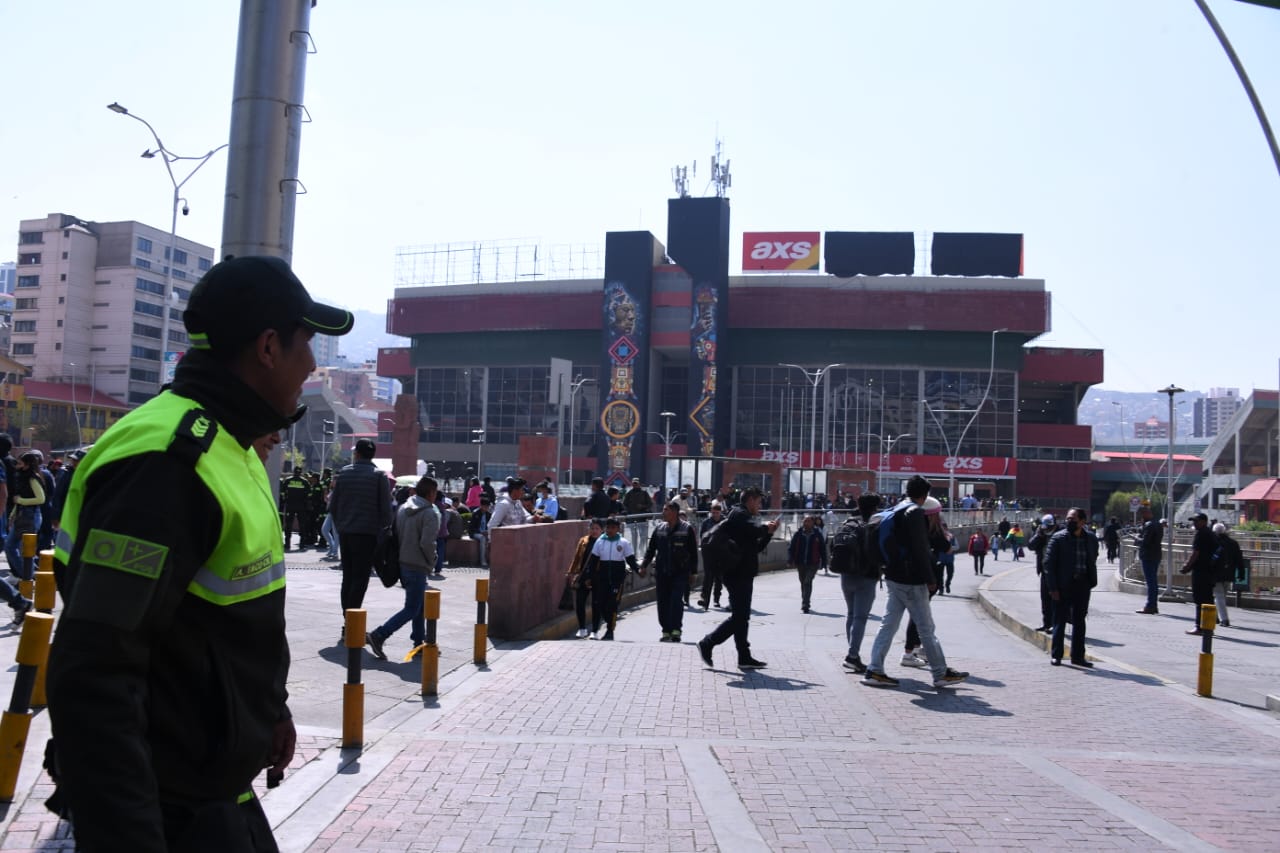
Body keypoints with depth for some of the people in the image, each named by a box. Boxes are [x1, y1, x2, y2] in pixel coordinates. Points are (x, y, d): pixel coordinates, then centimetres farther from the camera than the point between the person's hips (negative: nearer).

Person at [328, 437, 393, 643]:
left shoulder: (343, 473, 6)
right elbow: (386, 508, -6)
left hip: (345, 533, 4)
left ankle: (347, 623, 13)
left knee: (348, 578, 12)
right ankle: (350, 625, -9)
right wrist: (385, 531, 5)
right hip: (368, 534, -4)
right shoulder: (379, 476, -3)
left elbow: (333, 506, 7)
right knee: (360, 579, -2)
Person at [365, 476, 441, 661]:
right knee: (411, 609, -3)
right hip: (417, 566, -8)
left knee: (420, 602, 21)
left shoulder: (402, 508, 10)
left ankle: (419, 641, 23)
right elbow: (427, 543, -21)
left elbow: (395, 535, 10)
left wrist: (399, 555, 16)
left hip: (401, 563, 8)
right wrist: (432, 562, -5)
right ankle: (378, 636, -15)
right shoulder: (430, 513, -12)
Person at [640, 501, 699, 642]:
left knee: (676, 600, -13)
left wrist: (693, 571, -1)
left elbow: (693, 551, 2)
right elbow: (651, 548, 14)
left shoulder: (687, 528, -1)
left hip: (680, 572, -4)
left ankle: (676, 630, -11)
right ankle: (666, 631, 14)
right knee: (663, 602, 5)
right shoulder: (659, 528, 9)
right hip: (661, 572, 4)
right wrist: (644, 565, 6)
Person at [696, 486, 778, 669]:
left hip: (743, 575, 11)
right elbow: (754, 530, -28)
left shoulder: (743, 516, 22)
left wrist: (768, 532, 13)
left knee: (742, 617, 11)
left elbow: (757, 547, 25)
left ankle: (744, 658, 14)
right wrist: (766, 527, -8)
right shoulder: (739, 514, -9)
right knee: (739, 617, -8)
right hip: (738, 574, -11)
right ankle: (707, 644, -1)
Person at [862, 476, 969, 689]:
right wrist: (930, 579, -12)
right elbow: (920, 549, -18)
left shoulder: (895, 511, 12)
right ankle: (941, 673, 12)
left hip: (893, 578, 8)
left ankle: (874, 670, 5)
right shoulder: (915, 513, -15)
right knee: (926, 628, 2)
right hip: (911, 581, -8)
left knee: (888, 625, 8)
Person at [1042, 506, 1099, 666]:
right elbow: (1048, 563, -9)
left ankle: (1078, 656, 20)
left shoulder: (1091, 539, 5)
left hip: (1082, 585, 4)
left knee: (1079, 621, 11)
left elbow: (1092, 562, 14)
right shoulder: (1058, 538, -8)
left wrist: (1091, 582, 6)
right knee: (1060, 621, 2)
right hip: (1063, 586, -4)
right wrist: (1053, 588, -13)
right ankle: (1056, 655, 12)